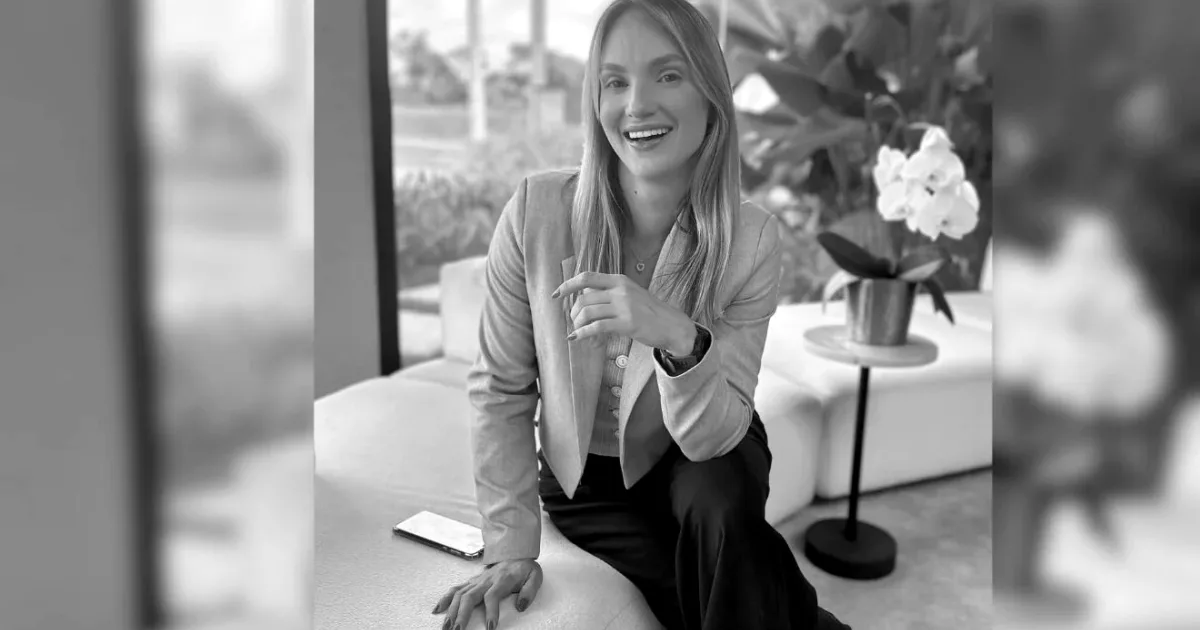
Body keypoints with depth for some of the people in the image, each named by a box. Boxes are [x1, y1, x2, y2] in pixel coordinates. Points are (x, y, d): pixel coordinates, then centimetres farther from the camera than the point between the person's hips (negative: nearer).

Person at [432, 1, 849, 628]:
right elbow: (500, 388, -11)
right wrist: (510, 545, -14)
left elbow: (712, 438, -21)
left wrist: (679, 339, -41)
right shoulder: (537, 210, -20)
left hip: (703, 463, 1)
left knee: (720, 504, -32)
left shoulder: (751, 239, -20)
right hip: (586, 481, 0)